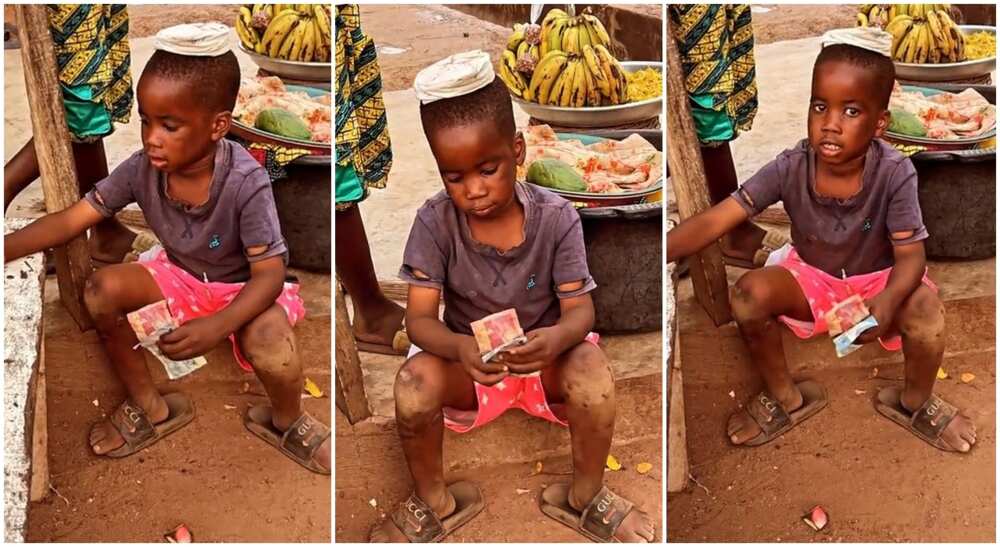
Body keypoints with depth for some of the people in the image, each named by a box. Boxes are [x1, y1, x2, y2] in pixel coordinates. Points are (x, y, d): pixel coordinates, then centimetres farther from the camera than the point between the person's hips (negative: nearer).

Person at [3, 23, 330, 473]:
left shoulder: (246, 183, -33)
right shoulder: (142, 169, -20)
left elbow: (270, 272, -31)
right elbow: (71, 220, -15)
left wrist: (216, 326, -47)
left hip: (242, 287, -5)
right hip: (180, 275, 5)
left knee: (267, 338, -36)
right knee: (102, 289, -18)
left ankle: (287, 421, 1)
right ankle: (149, 407, 4)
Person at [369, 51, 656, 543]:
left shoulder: (556, 217, -16)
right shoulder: (435, 222, -15)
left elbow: (580, 307, -16)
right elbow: (419, 318, -18)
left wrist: (557, 338, -42)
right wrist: (461, 348, -42)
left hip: (543, 355, 0)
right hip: (469, 360, 1)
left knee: (592, 370, -33)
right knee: (415, 382, -31)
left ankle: (585, 498, -5)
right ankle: (433, 501, -2)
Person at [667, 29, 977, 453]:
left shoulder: (895, 174, -28)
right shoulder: (790, 168, -25)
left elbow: (911, 255, -26)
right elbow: (715, 221, -30)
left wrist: (886, 302, -49)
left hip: (877, 278, -1)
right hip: (811, 275, 2)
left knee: (924, 307, -31)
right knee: (749, 293, -26)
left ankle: (914, 402, 3)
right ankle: (785, 398, 2)